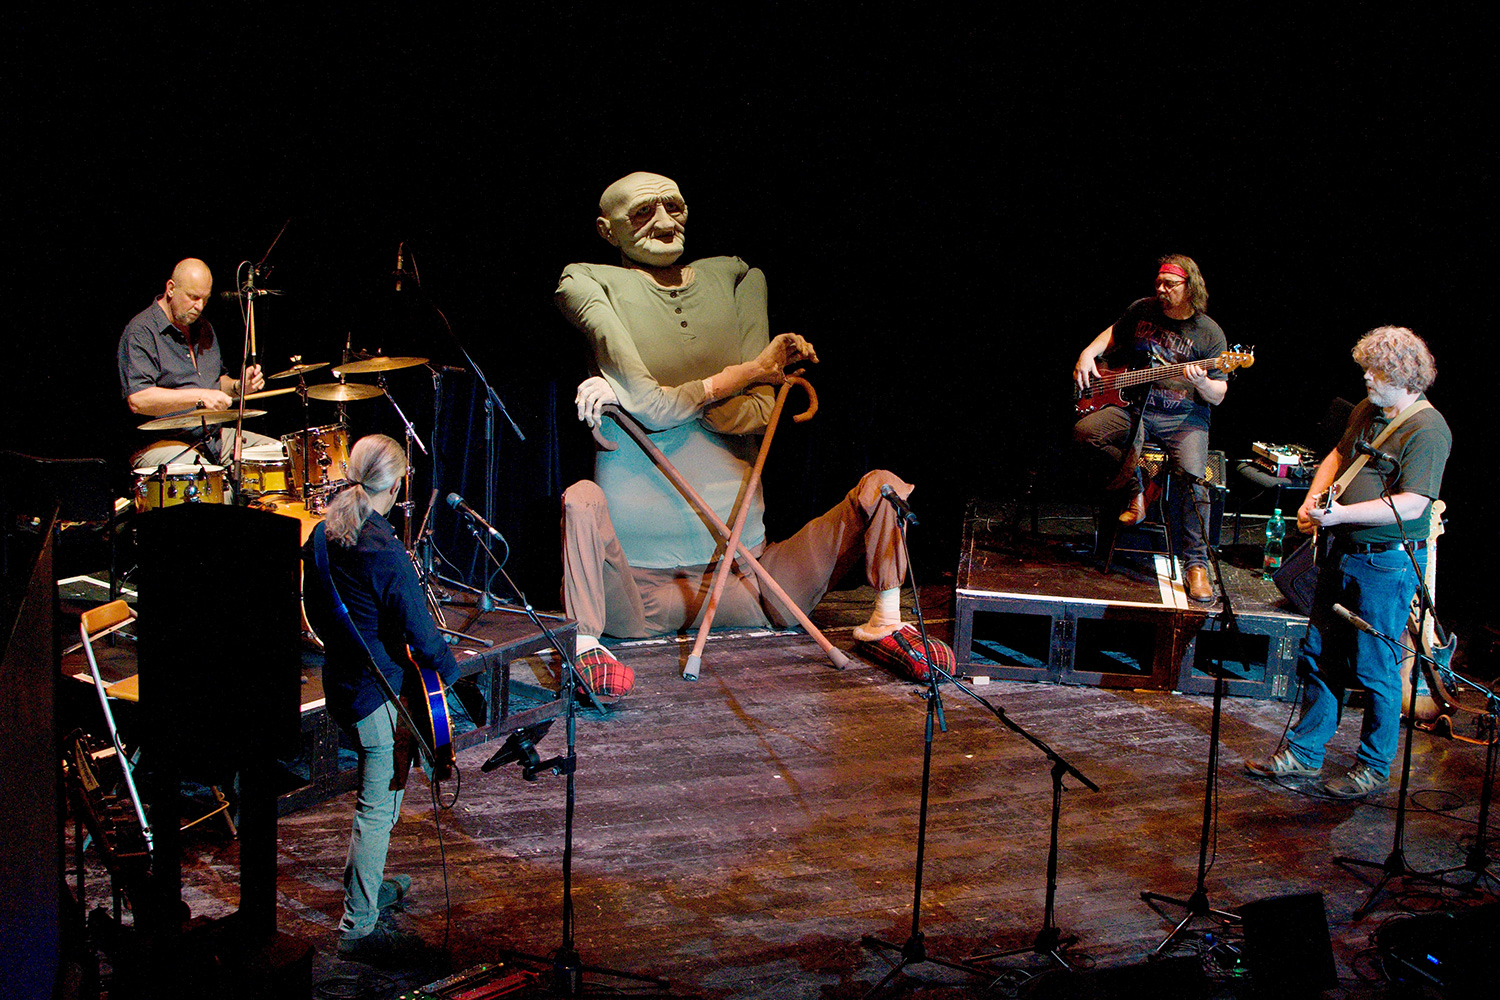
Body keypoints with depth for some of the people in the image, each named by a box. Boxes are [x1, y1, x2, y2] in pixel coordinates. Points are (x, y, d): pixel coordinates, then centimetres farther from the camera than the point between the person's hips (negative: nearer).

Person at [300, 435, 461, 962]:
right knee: (379, 806, 1)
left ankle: (364, 883, 41)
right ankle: (358, 927, 7)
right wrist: (452, 672, -2)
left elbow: (315, 607, 14)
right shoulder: (383, 552, -24)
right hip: (378, 691, -9)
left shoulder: (323, 534, 1)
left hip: (338, 678, 9)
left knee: (381, 787, 26)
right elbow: (420, 631, -19)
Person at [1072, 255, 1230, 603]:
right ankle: (1133, 492, -1)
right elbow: (1113, 334, 28)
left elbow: (1218, 397, -2)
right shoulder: (1142, 310, 8)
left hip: (1185, 417, -3)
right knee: (1085, 431, -24)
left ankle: (1196, 565, -14)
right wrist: (1089, 353, 9)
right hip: (1133, 407, 3)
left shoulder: (1209, 334, -2)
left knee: (1192, 477, -28)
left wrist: (1202, 383, -24)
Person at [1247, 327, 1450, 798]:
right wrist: (1312, 501, 7)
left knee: (1374, 670, 1)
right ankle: (1303, 753, 26)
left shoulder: (1428, 430, -16)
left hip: (1387, 564, -8)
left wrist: (1340, 513, -25)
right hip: (1343, 552, 8)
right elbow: (1338, 456, 24)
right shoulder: (1367, 410, 10)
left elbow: (1410, 505, -24)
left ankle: (1373, 769, 17)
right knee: (1317, 657, 14)